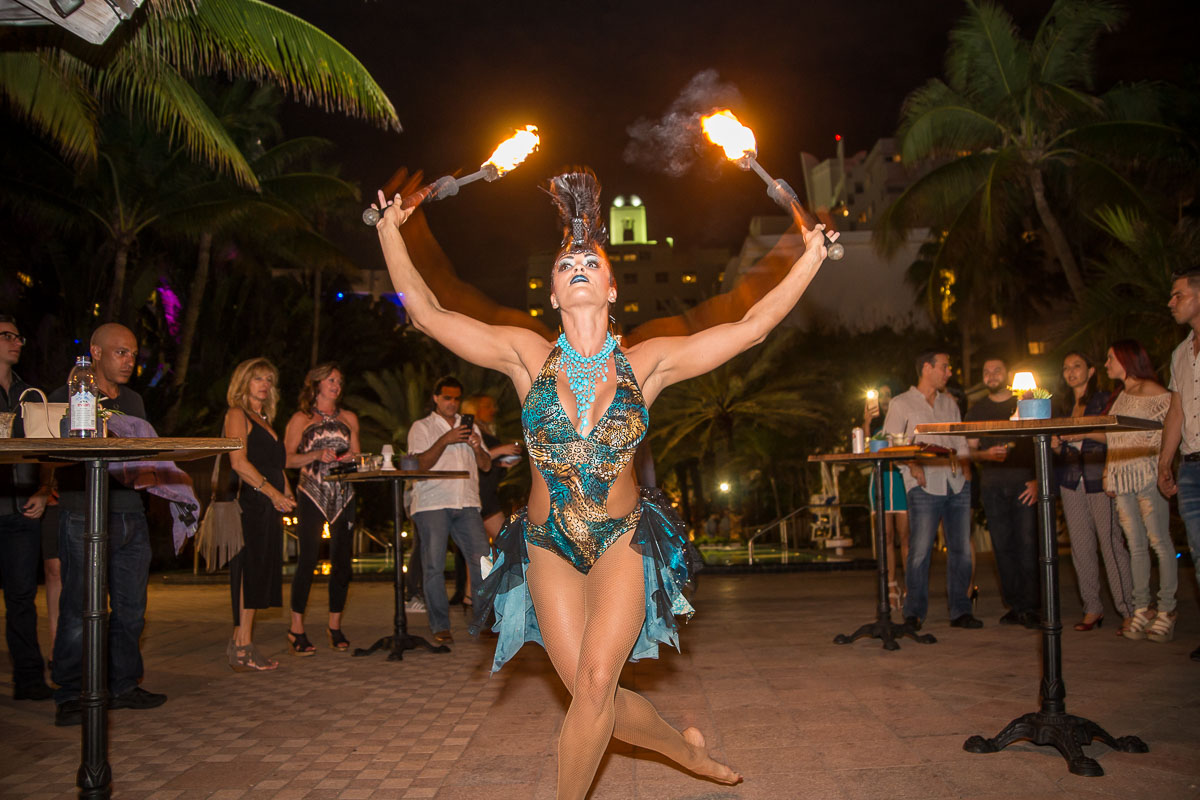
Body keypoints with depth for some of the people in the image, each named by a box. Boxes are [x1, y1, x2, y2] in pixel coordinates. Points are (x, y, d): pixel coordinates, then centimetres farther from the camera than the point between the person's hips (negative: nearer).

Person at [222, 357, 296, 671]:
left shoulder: (264, 421, 24)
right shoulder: (237, 414, -3)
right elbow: (239, 462, -14)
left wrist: (286, 493, 7)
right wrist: (274, 493, -15)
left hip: (267, 507, 9)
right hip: (248, 504, -9)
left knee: (260, 573, 6)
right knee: (249, 571, -10)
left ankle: (243, 645, 10)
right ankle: (242, 649, -9)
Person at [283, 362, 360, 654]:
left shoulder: (348, 419, 17)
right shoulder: (301, 419, 7)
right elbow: (287, 459, 1)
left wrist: (351, 458, -3)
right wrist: (316, 455, -13)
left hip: (344, 495, 4)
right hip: (312, 495, -4)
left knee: (342, 560, 2)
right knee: (308, 560, -8)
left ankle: (335, 626, 12)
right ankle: (297, 628, 0)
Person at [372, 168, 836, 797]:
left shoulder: (645, 363, -2)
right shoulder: (527, 356, -2)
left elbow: (750, 326, -1)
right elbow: (427, 313, -3)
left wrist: (811, 254, -1)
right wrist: (390, 232, -5)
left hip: (624, 540, -1)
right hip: (550, 548, 1)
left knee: (597, 678, -19)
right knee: (594, 696, 0)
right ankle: (685, 747, 30)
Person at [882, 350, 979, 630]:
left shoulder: (950, 403, 20)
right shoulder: (901, 404, 5)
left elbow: (961, 441, 21)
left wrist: (966, 467, 4)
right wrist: (911, 465, -14)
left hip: (957, 485, 5)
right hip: (925, 485, -5)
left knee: (961, 549, 4)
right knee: (920, 550, -8)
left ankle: (960, 611, 13)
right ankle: (914, 614, 0)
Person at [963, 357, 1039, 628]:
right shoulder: (977, 410, 15)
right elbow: (970, 450, 14)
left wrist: (1038, 479, -8)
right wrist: (984, 455, -8)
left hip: (1024, 483, -3)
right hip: (992, 486, 3)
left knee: (1027, 543, -8)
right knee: (1003, 547, 2)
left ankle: (1030, 607, -3)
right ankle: (1015, 605, 9)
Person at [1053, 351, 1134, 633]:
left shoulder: (1104, 400, 2)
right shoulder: (1063, 406, 16)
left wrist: (1086, 433, -19)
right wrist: (1056, 445, -2)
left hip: (1099, 478, -5)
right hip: (1071, 481, 5)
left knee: (1110, 541, -10)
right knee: (1081, 546, 2)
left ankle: (1129, 610, -5)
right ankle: (1092, 609, 9)